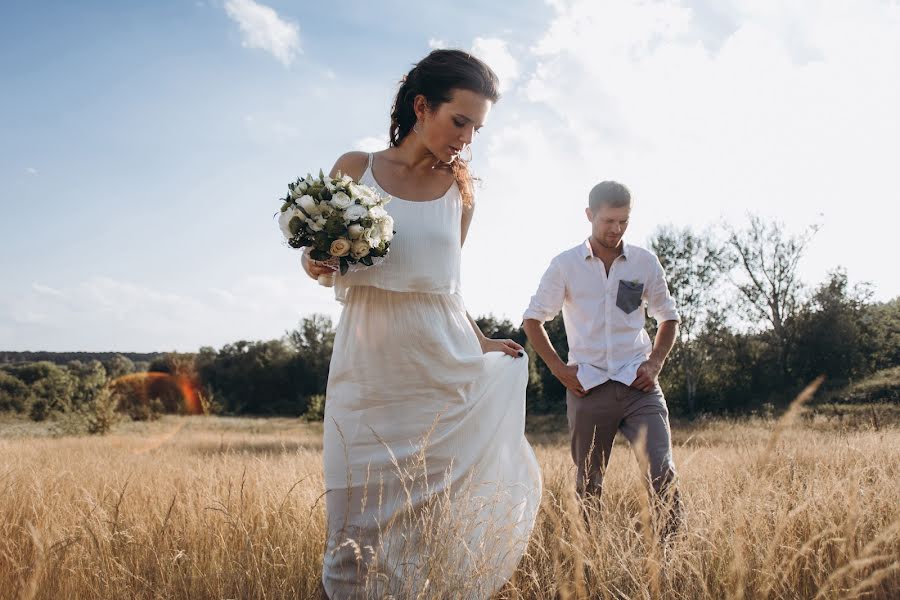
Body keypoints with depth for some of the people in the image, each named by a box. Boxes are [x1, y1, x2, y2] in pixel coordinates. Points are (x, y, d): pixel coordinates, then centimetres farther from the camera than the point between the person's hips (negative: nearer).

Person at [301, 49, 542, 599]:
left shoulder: (460, 190, 8)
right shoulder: (354, 169, 3)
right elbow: (322, 261, 11)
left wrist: (481, 343, 9)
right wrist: (316, 264, -11)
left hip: (444, 363, 1)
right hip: (369, 365, -1)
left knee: (443, 510, 2)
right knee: (363, 517, 1)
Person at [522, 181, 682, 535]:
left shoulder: (645, 263, 6)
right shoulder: (565, 265, 2)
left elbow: (668, 317, 19)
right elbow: (532, 319, 11)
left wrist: (655, 363, 3)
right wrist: (558, 368, 1)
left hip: (638, 385, 1)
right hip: (588, 387, 0)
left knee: (663, 472, -15)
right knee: (588, 484, 9)